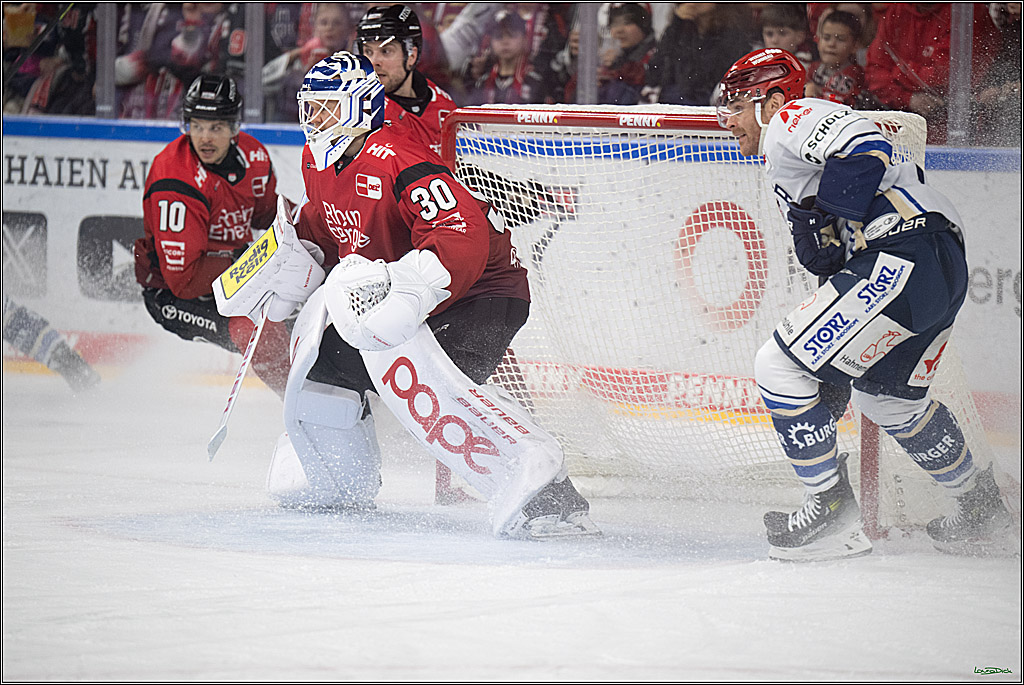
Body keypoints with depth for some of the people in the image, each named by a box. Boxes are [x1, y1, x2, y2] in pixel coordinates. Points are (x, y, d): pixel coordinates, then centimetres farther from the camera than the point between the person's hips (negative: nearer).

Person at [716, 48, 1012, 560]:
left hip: (902, 258, -11)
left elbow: (867, 148, -19)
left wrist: (823, 221, -17)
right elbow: (829, 258, 29)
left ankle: (833, 511, -5)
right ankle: (978, 504, 44)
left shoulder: (791, 120, 0)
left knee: (780, 364, -8)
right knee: (886, 394, 30)